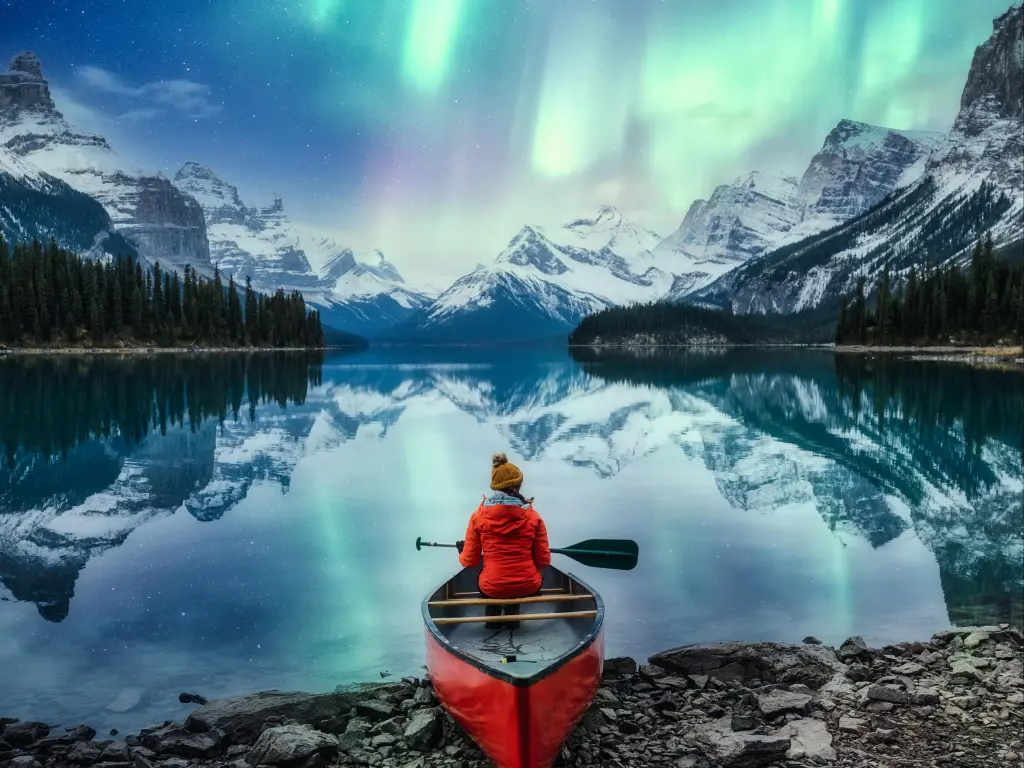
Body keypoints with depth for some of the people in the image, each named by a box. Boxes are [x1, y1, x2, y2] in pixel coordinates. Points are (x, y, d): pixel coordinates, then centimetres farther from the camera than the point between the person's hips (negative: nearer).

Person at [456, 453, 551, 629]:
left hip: (491, 588, 0)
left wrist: (462, 552, 22)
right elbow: (543, 561, -1)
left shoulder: (479, 516, -7)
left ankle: (493, 615, 21)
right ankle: (513, 613, 20)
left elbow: (469, 561, -1)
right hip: (528, 588, 0)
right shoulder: (533, 516, -6)